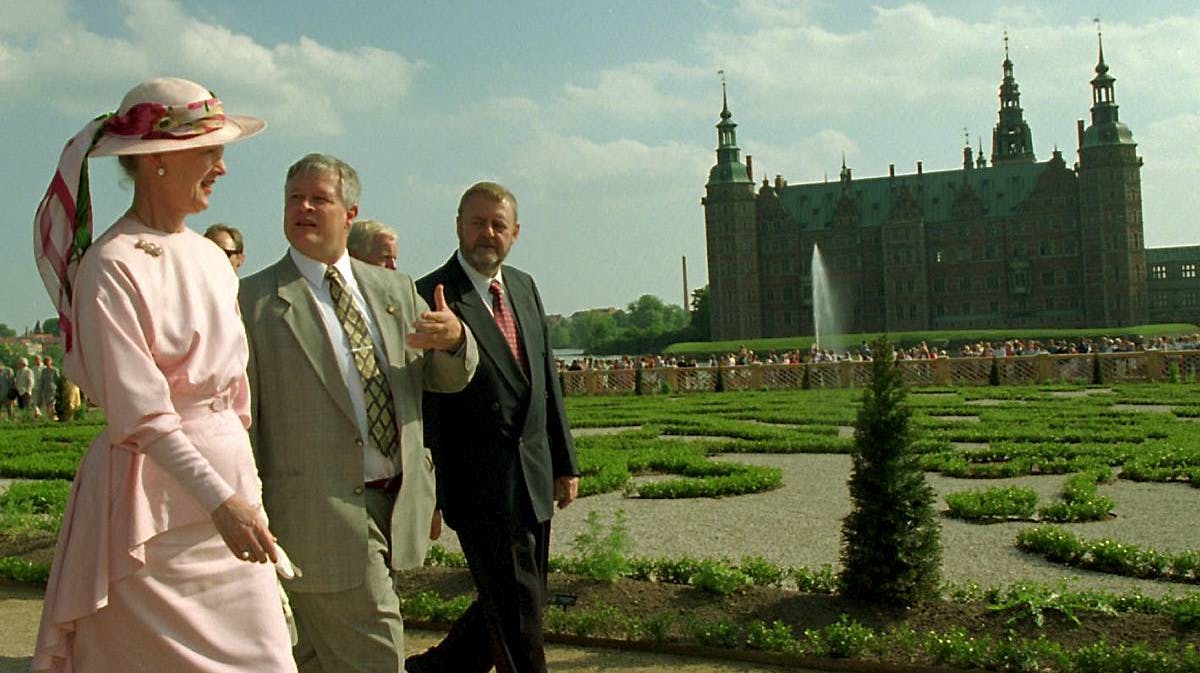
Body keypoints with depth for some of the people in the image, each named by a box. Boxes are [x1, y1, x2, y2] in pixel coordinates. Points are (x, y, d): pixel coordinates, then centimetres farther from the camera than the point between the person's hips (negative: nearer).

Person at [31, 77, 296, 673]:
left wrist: (245, 488, 15)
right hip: (156, 494, -7)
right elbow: (138, 412, -19)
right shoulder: (111, 267, -13)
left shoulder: (209, 258, 9)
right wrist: (219, 499, -25)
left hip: (229, 480, 7)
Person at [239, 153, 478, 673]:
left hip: (397, 507, 5)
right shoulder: (254, 301, -4)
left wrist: (453, 339, -15)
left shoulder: (395, 290, 11)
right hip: (321, 514, -5)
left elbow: (448, 379, 9)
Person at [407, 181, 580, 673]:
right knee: (517, 616, 1)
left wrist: (565, 462, 14)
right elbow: (422, 405, -12)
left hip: (533, 480, 7)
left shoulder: (524, 287, 12)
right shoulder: (430, 297, -11)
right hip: (481, 485, -7)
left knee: (516, 605, 18)